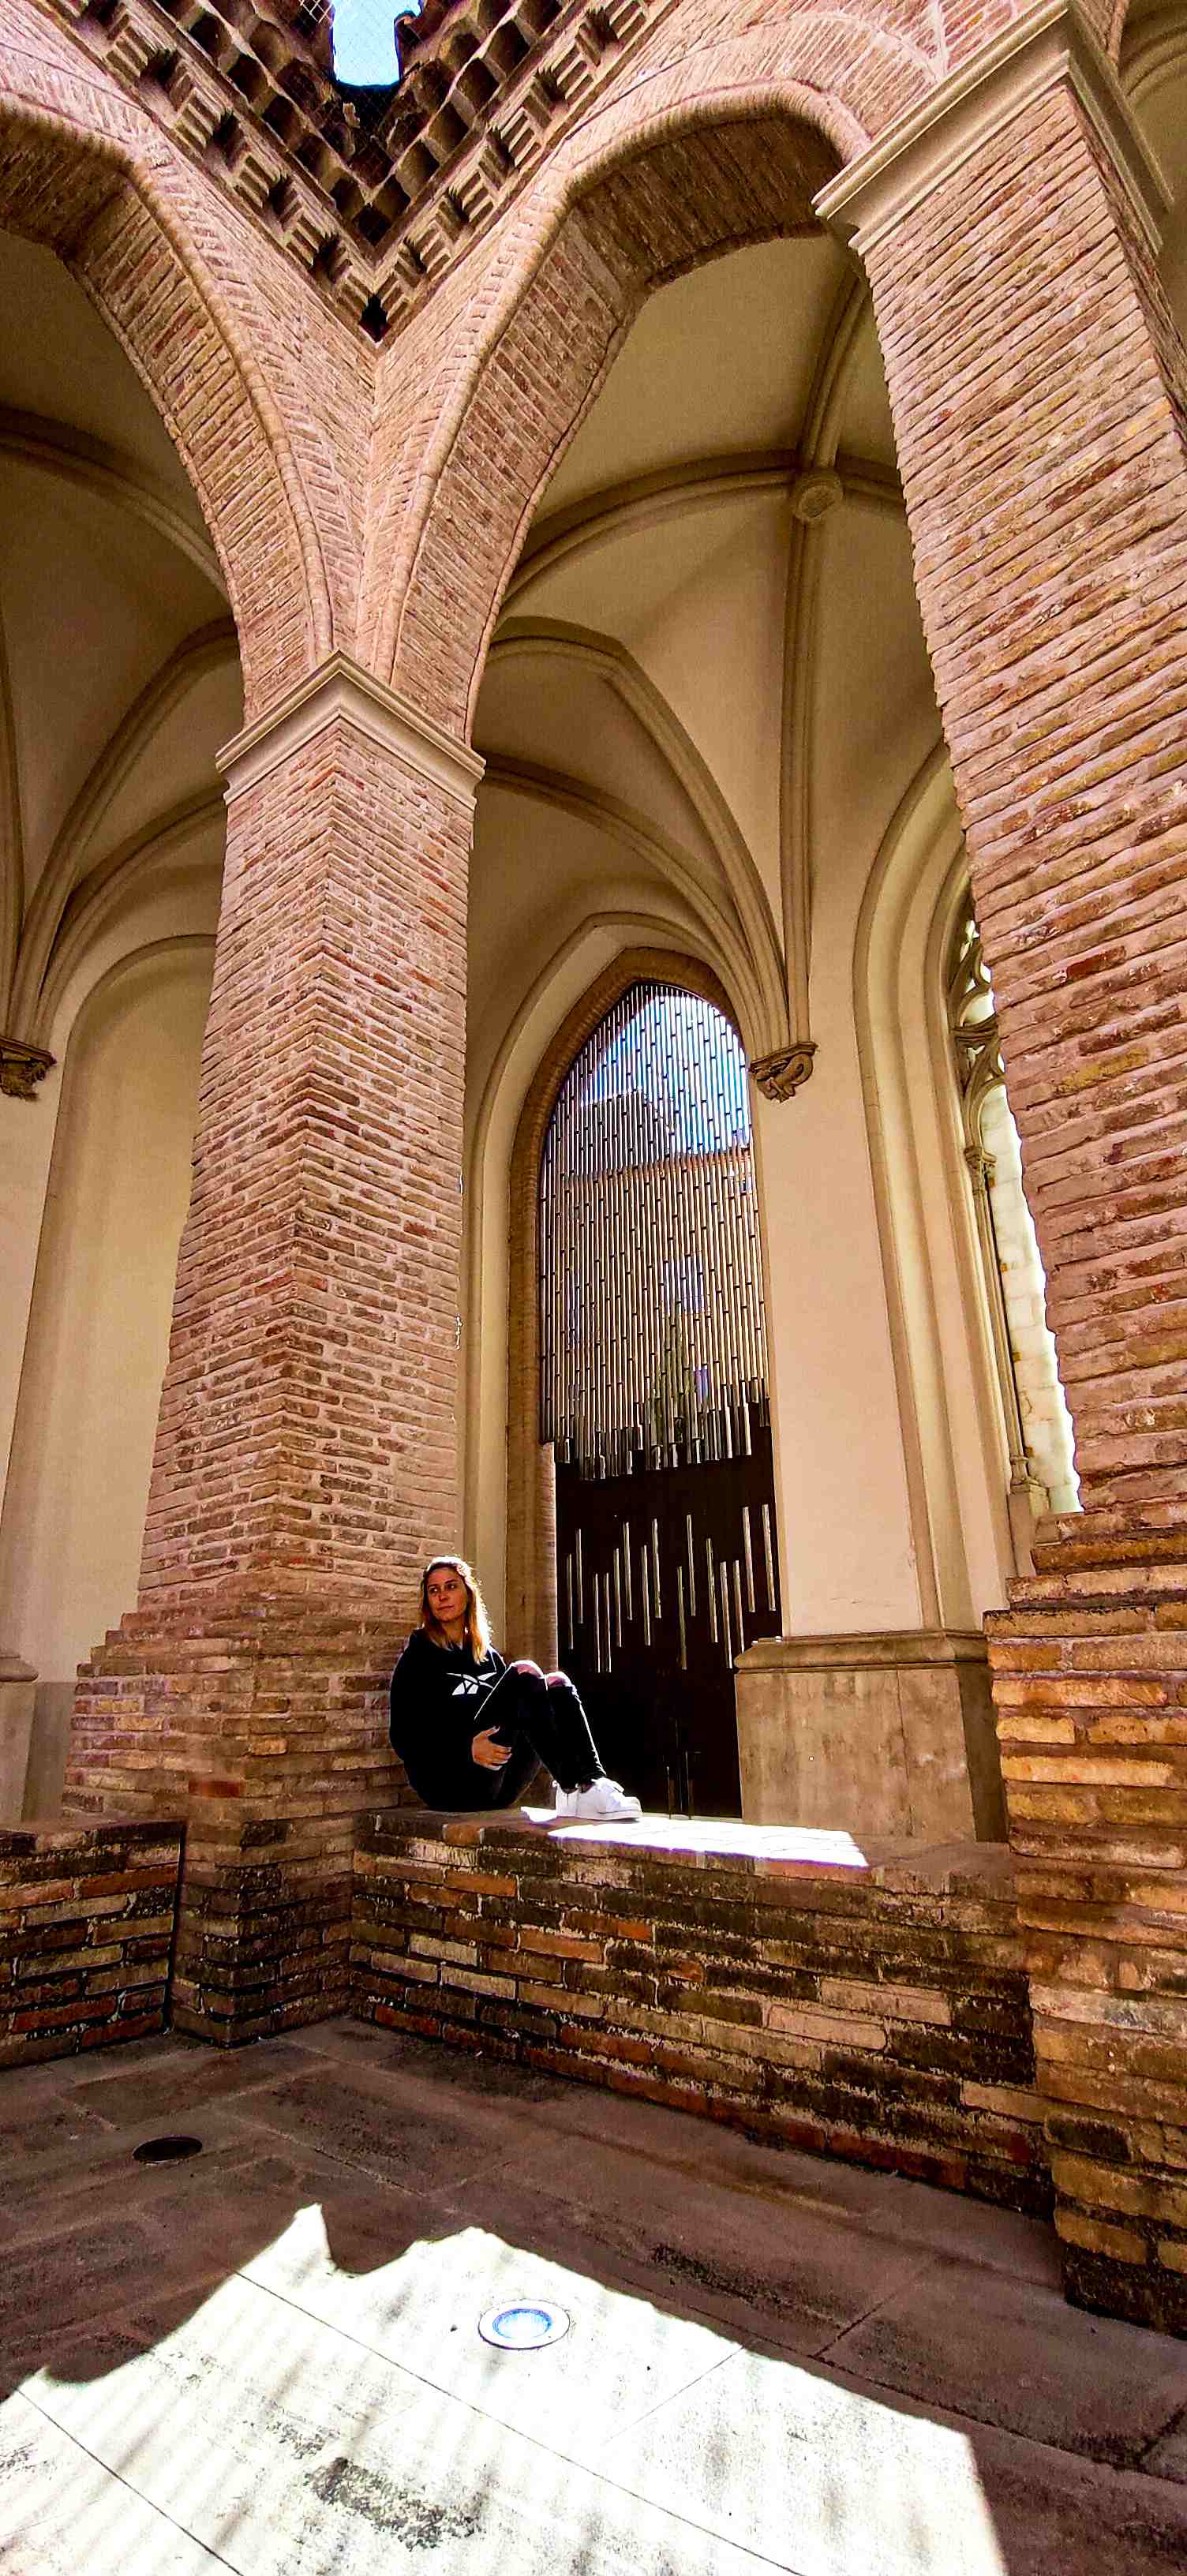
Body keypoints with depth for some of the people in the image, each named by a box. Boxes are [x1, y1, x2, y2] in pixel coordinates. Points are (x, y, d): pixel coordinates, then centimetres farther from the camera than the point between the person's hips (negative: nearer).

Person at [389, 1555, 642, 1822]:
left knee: (557, 1683, -15)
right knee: (524, 1675, -22)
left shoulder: (488, 1655, 22)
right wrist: (466, 1749, -20)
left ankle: (591, 1780, -38)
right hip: (448, 1784, -5)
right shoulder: (416, 1659, 5)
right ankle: (574, 1789, -35)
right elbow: (404, 1738, -4)